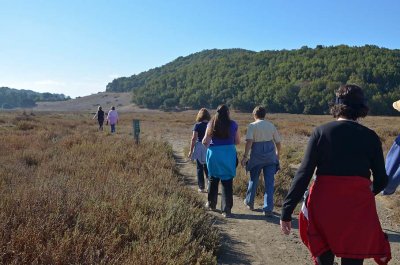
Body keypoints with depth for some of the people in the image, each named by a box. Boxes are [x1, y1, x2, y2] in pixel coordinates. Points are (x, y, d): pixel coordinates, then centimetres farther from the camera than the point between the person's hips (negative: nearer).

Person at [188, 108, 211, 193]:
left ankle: (201, 187, 12)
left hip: (199, 148, -3)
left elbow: (194, 139, -10)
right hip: (210, 148, 3)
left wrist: (191, 151, -4)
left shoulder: (197, 125, -7)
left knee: (200, 168, 9)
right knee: (207, 167, 18)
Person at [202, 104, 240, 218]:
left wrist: (209, 144, 19)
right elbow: (237, 141, 4)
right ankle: (226, 210, 4)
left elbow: (205, 142, -3)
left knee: (213, 179, 19)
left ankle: (211, 204, 35)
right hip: (229, 154, -1)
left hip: (214, 154, 1)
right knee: (227, 182, 5)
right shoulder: (233, 124, -2)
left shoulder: (211, 124, -2)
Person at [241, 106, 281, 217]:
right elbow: (278, 142, 10)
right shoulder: (271, 125, 7)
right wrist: (277, 154, 26)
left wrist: (245, 156, -17)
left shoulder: (252, 125, -4)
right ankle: (268, 209, 2)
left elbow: (249, 141, -16)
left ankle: (249, 202, 34)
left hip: (257, 155, -2)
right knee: (269, 182, 4)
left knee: (253, 179, 16)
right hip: (270, 155, 2)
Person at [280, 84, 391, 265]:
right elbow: (381, 180, 6)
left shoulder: (321, 132, -3)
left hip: (323, 207, 0)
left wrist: (287, 212, -6)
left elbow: (304, 174, -9)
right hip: (359, 209, 1)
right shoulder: (370, 137, 1)